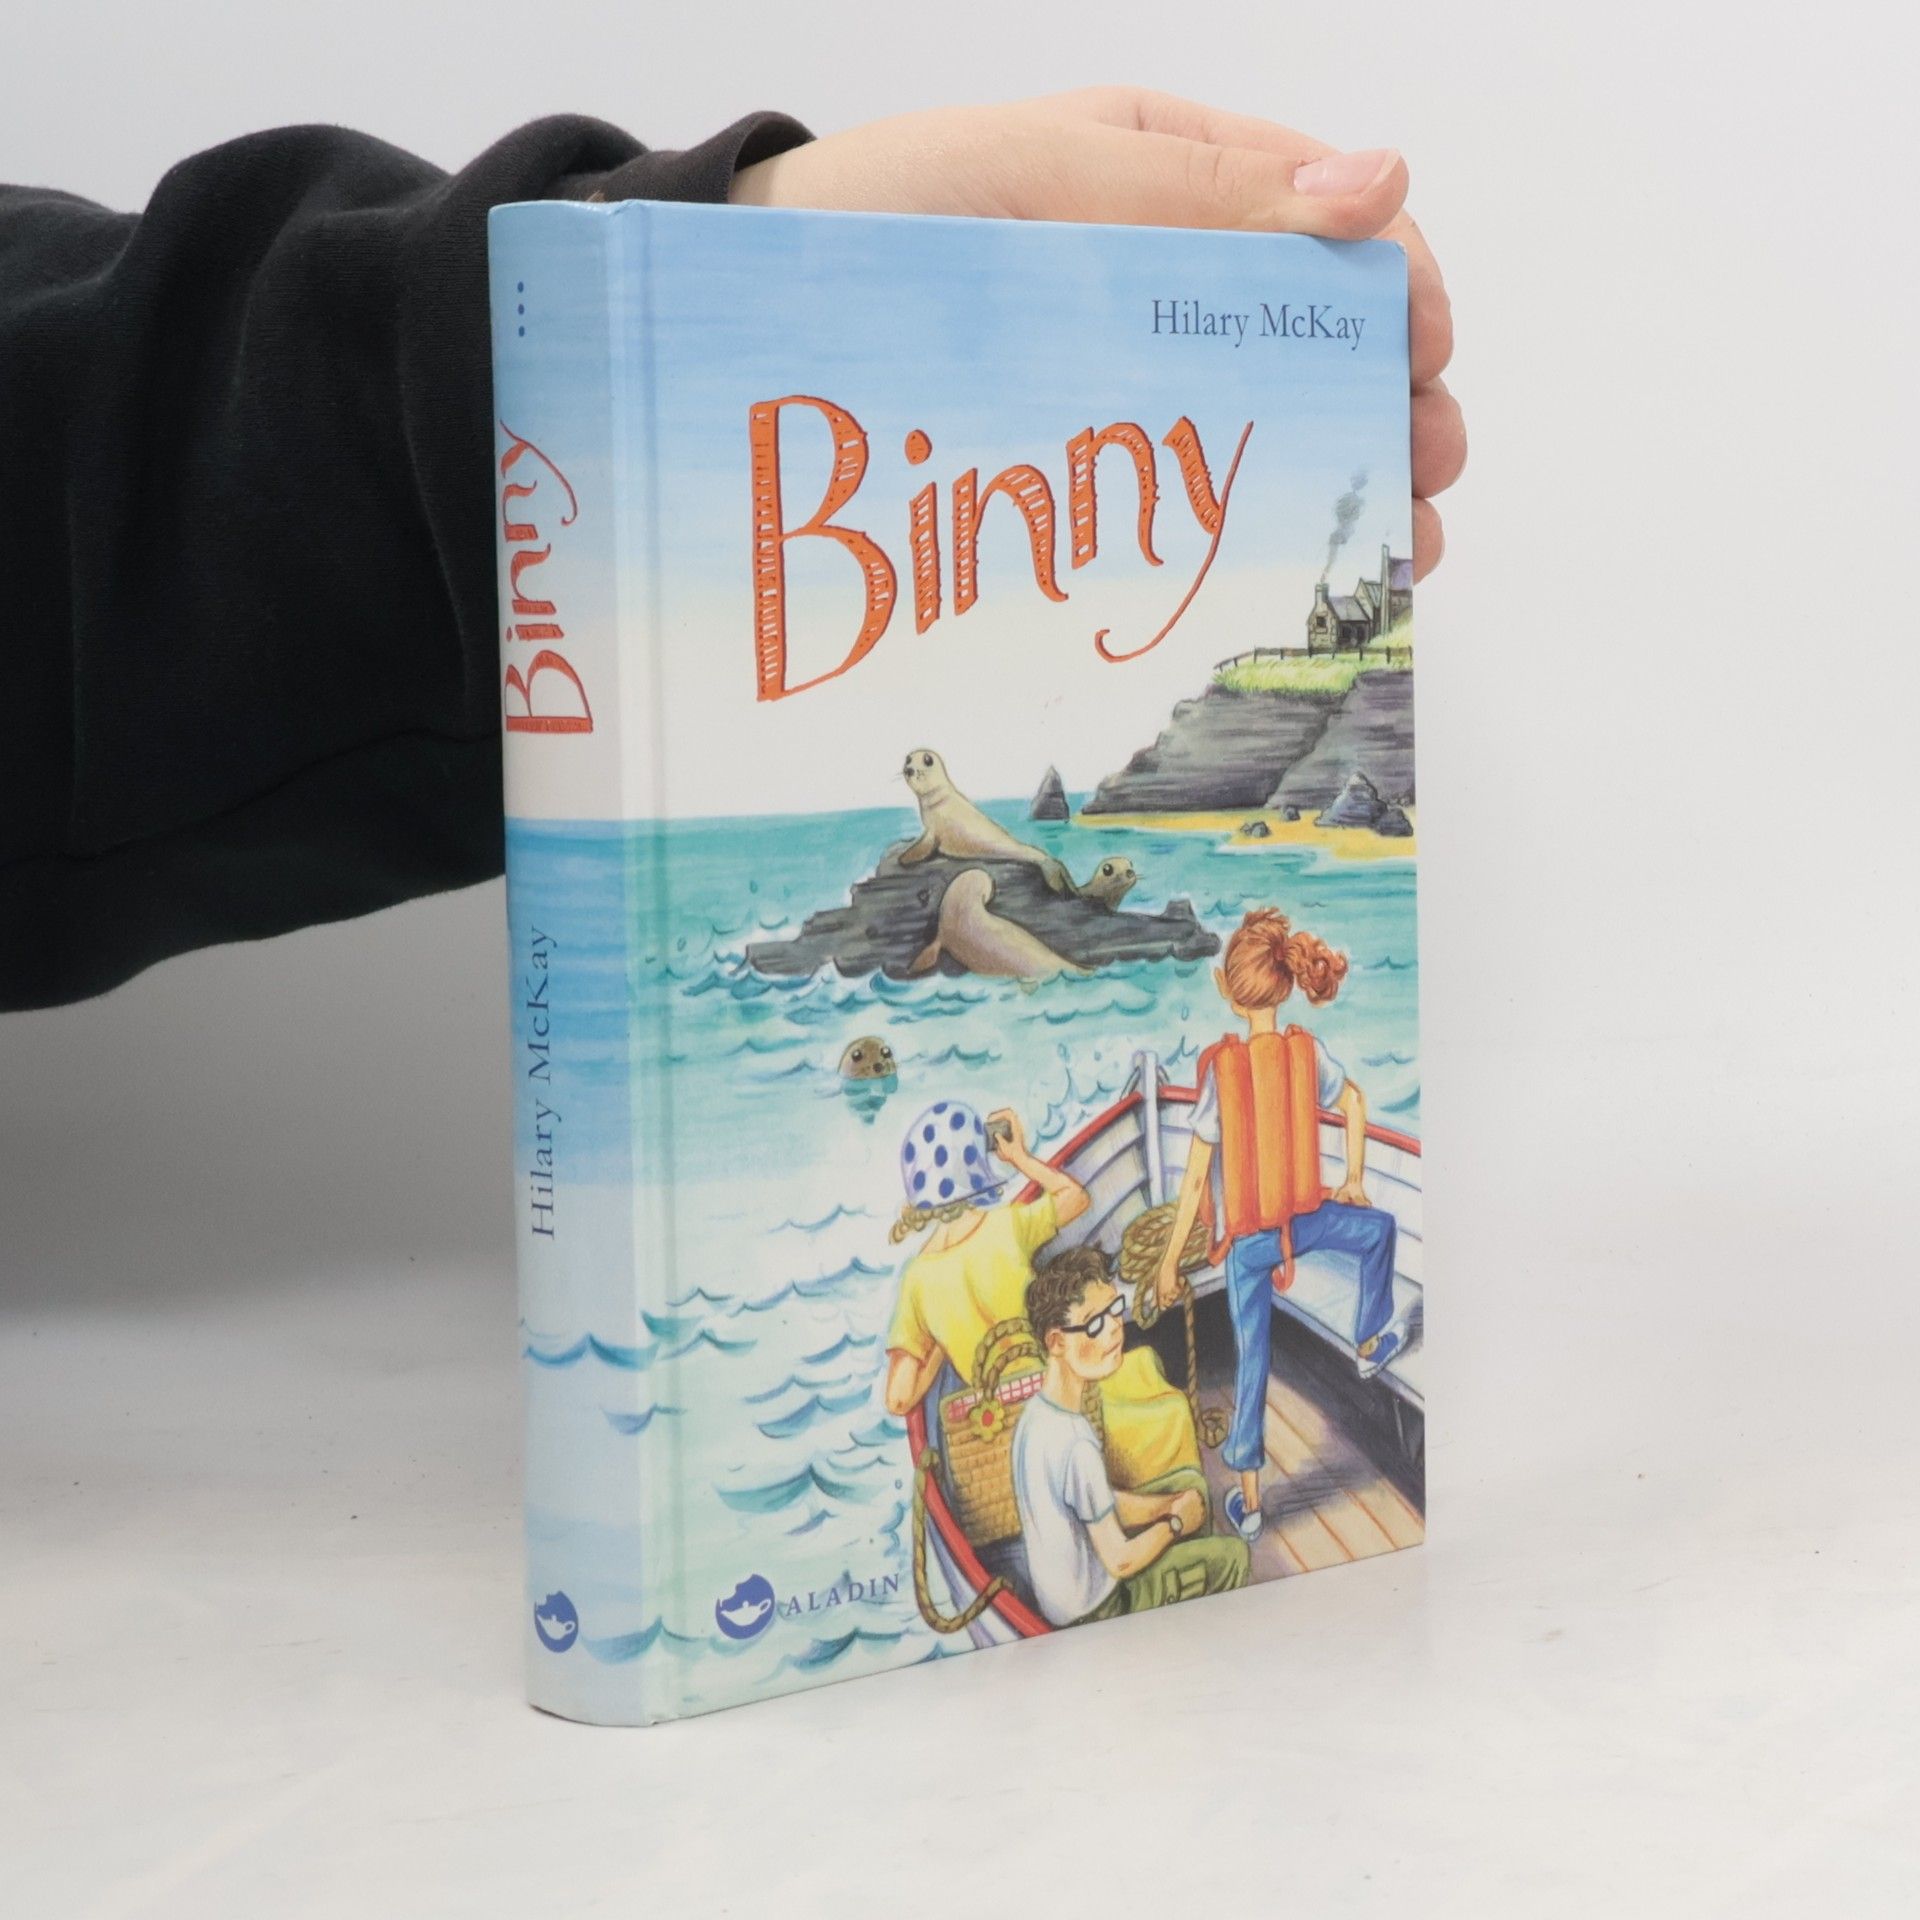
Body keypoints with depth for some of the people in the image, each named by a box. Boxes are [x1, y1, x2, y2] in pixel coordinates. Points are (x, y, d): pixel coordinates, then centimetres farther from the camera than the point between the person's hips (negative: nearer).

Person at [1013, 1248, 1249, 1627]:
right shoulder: (1075, 1444, -35)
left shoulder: (1037, 1411, -7)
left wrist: (1172, 1504, -1)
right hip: (1093, 1607, -8)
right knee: (1232, 1556, 4)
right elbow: (1119, 1561, -24)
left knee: (1190, 1485, 19)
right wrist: (1175, 1523, -8)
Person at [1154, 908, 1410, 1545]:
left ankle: (1248, 1499, 18)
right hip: (1305, 1218, 1)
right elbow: (1353, 1103, 9)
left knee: (1251, 1359, 11)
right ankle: (1370, 1344, 50)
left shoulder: (1221, 1069, -22)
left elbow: (1195, 1180, -17)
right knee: (1378, 1229, 33)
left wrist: (1170, 1260, -7)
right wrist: (1354, 1180, 25)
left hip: (1244, 1239, -1)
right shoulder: (1309, 1052, -12)